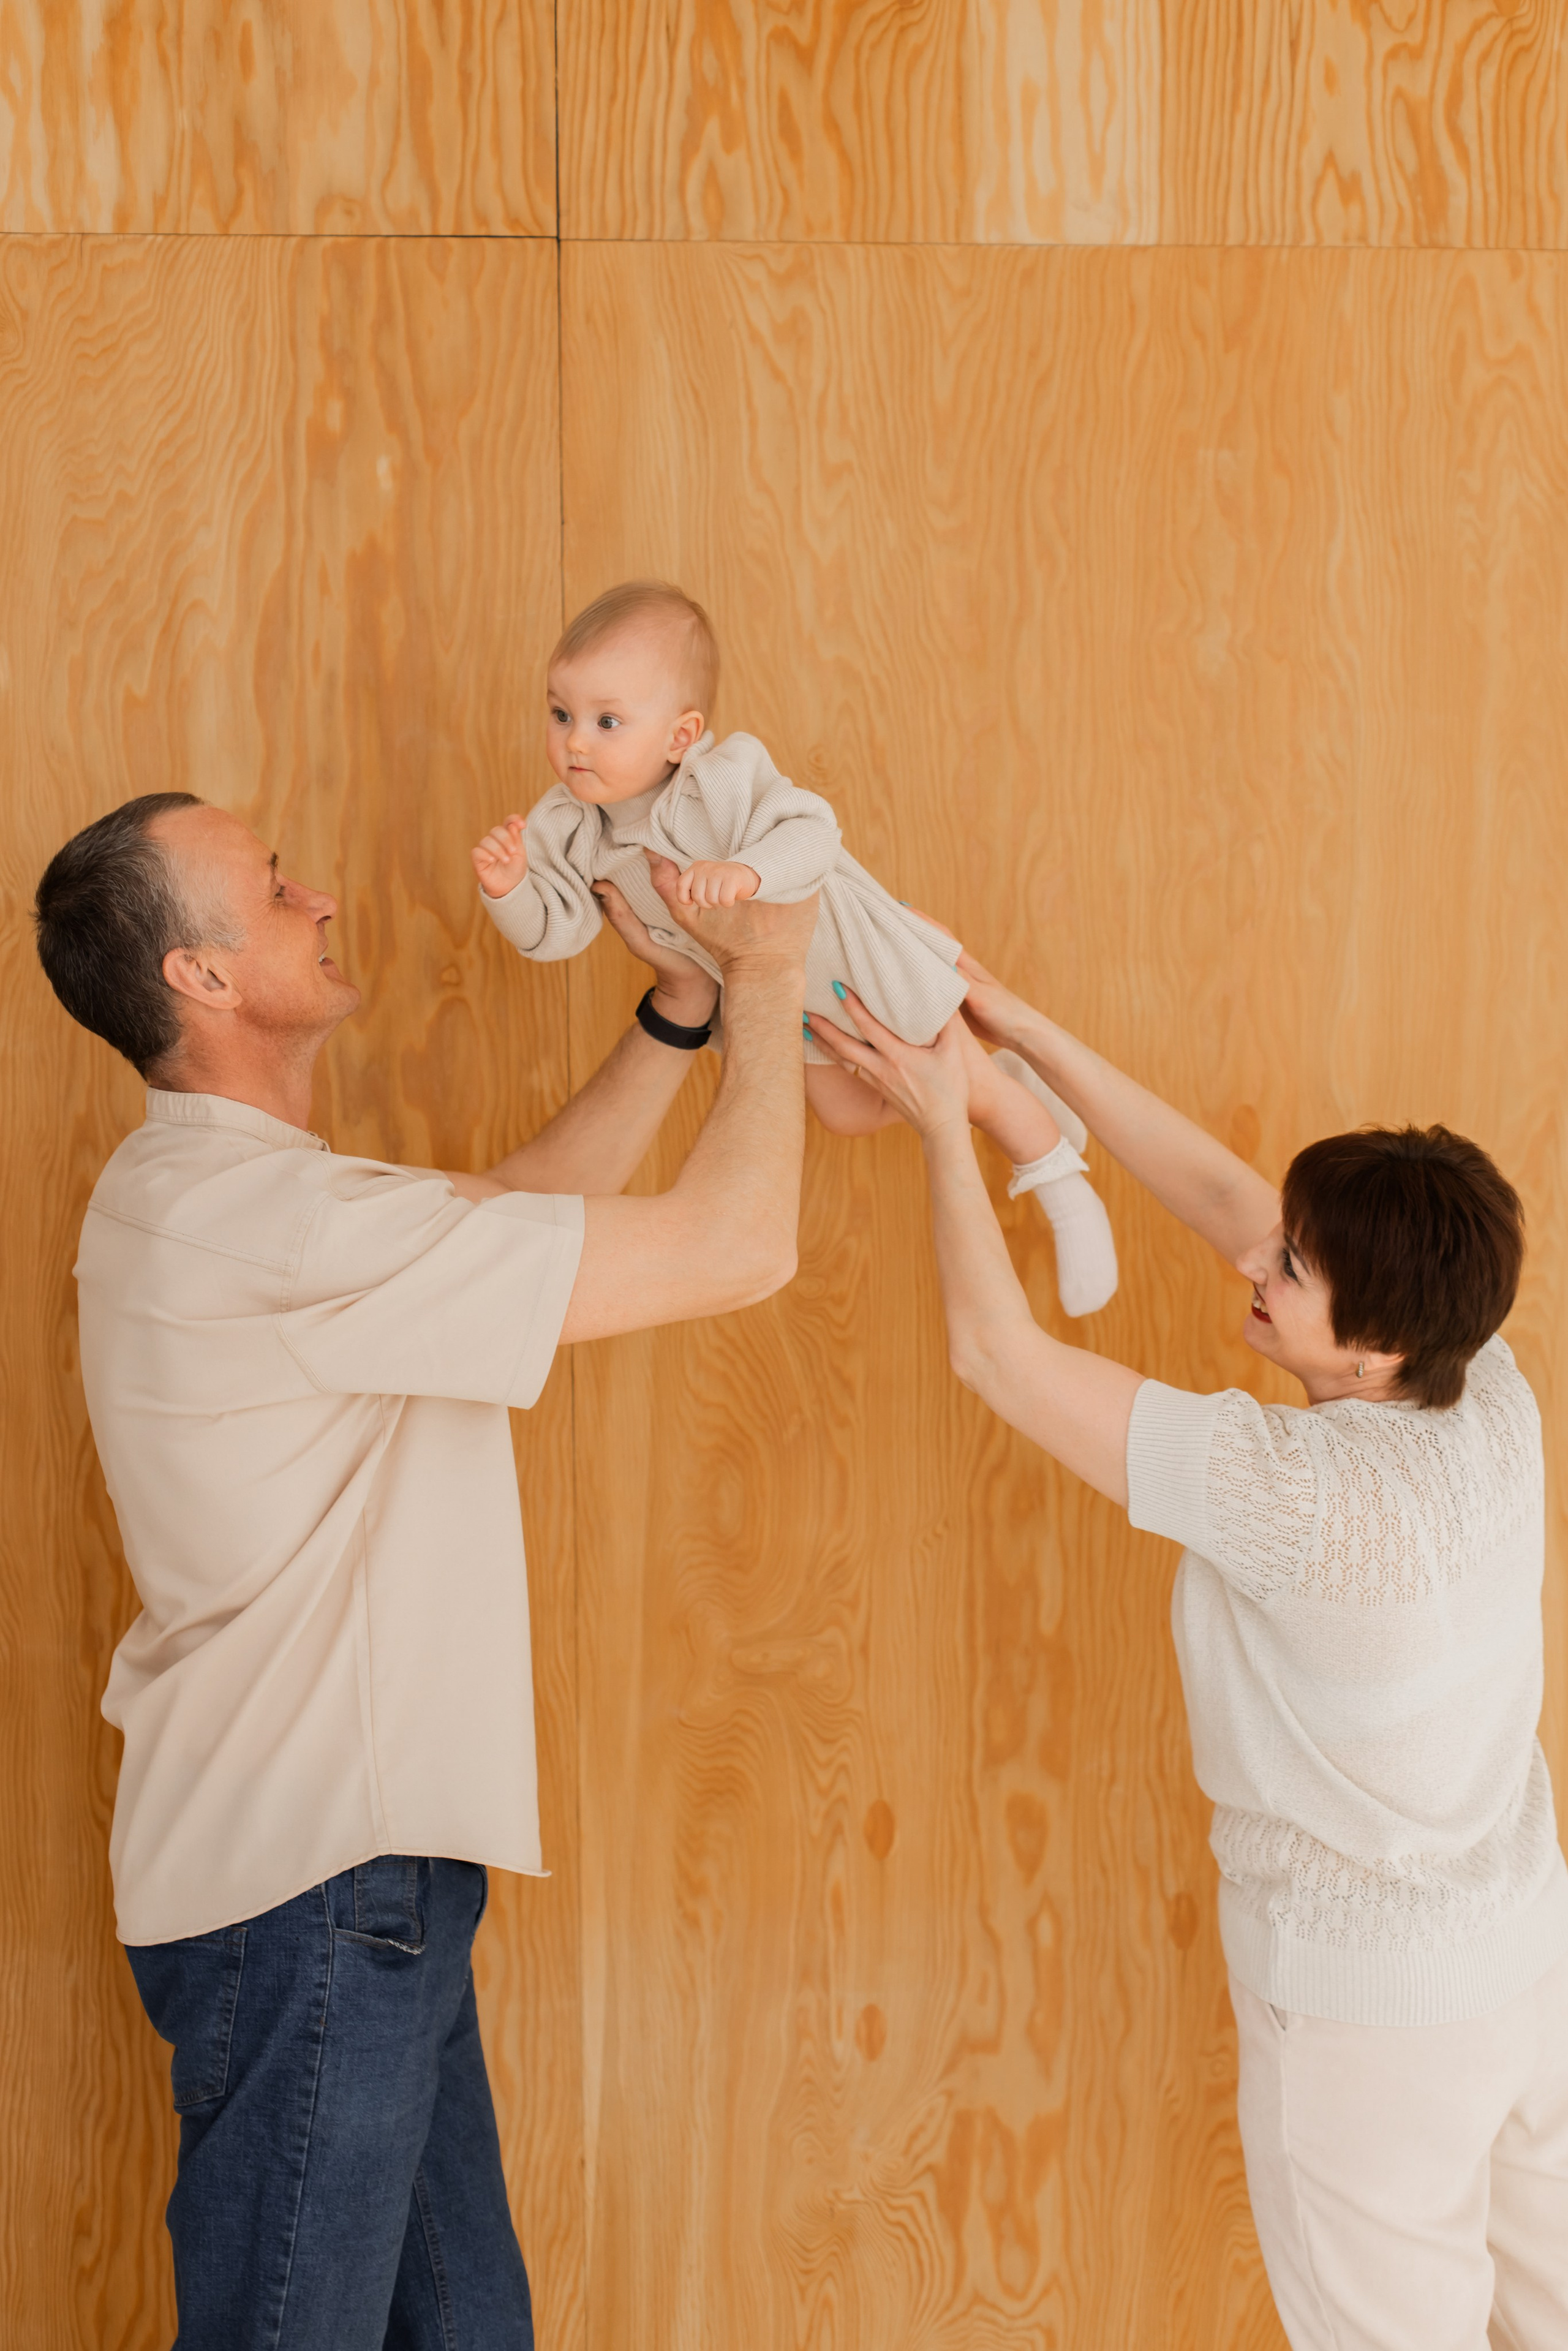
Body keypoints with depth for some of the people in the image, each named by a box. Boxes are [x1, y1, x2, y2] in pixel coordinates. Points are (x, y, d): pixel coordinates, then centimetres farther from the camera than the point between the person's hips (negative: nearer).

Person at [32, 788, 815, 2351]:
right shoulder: (265, 1215, -23)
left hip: (360, 1869, 10)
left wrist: (677, 1013, 12)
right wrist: (766, 976, -7)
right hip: (309, 1887, -10)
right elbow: (737, 1248, -22)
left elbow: (518, 1204, 20)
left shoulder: (208, 1188, 10)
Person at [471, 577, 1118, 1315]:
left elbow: (810, 833, -44)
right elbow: (556, 930, -16)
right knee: (848, 1114, 25)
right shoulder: (571, 823, -20)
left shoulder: (723, 782, -38)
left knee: (969, 1085, 4)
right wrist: (508, 889, -35)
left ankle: (1068, 1195, 32)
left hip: (842, 946, -7)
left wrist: (746, 871, -62)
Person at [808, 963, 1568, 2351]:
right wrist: (1023, 1033, -5)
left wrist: (945, 1123, -13)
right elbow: (1223, 1195, -7)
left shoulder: (1299, 1495, -32)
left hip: (1373, 2012, -7)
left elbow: (998, 1354, -24)